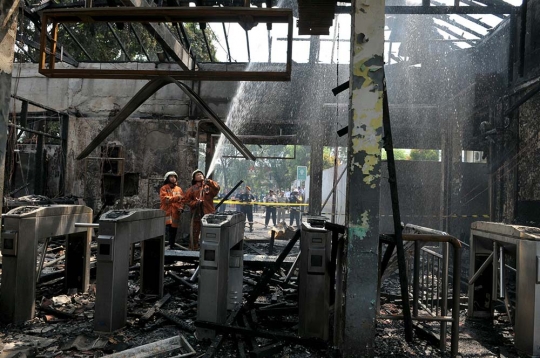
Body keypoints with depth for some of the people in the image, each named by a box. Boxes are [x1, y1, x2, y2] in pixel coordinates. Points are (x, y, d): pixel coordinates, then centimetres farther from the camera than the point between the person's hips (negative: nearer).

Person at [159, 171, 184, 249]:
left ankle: (171, 247, 21)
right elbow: (164, 199, -14)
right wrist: (176, 197, -17)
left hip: (175, 214, 4)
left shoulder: (179, 189, 15)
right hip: (166, 213, -4)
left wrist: (181, 208, -6)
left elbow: (182, 200, 12)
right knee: (165, 231, -17)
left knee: (173, 233, 10)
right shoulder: (164, 188, 2)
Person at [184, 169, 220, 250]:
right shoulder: (192, 189, 8)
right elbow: (188, 200, 5)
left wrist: (209, 182, -27)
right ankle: (193, 249, 18)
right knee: (194, 233, 7)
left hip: (208, 214, -1)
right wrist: (195, 203, -12)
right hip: (196, 214, 1)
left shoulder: (209, 187, 5)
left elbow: (217, 188, -13)